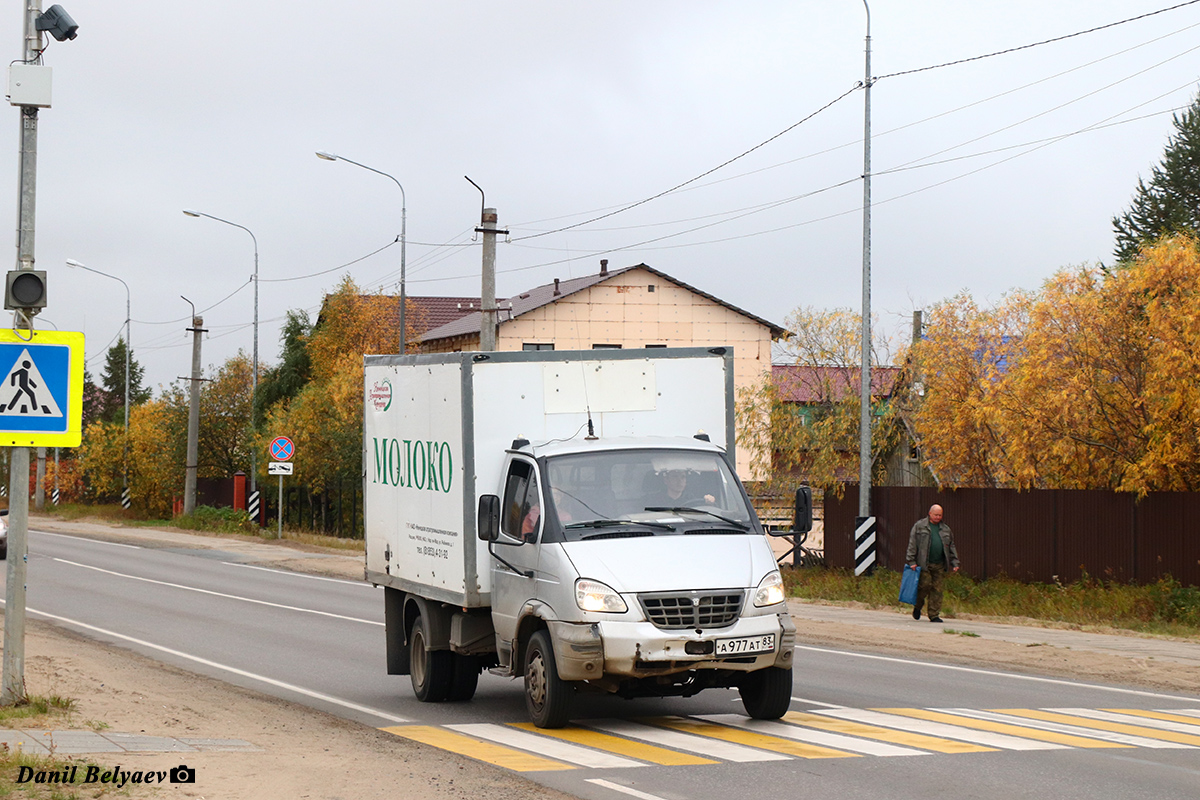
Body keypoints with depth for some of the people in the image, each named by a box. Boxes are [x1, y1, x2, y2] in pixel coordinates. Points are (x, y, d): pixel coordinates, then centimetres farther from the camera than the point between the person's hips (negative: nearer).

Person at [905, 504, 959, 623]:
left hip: (939, 565, 4)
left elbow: (951, 547, 21)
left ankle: (934, 615, 4)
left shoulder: (945, 529, 17)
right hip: (924, 563, -4)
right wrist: (912, 561, -8)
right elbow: (912, 544, -1)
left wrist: (954, 563, 13)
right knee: (925, 584, -12)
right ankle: (917, 606, 14)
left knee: (937, 589, 0)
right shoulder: (919, 526, 3)